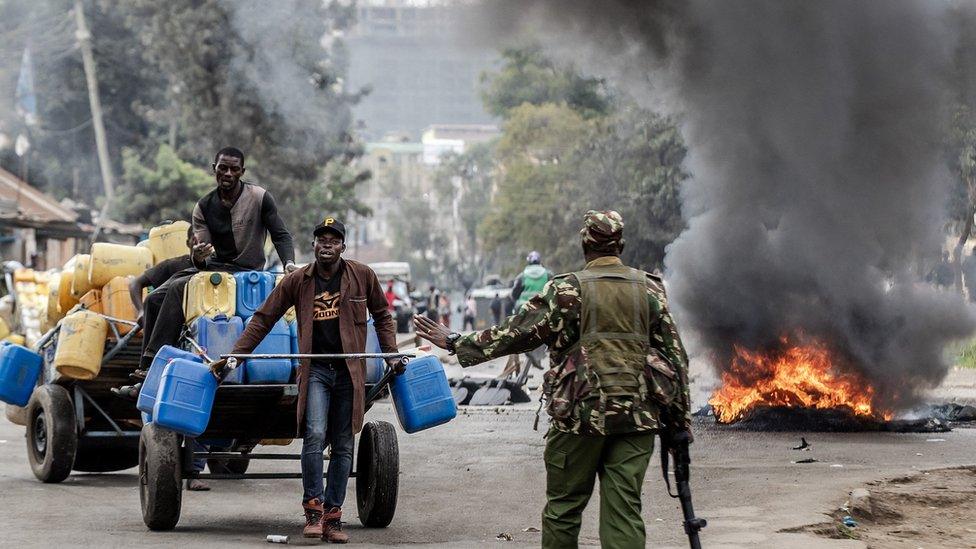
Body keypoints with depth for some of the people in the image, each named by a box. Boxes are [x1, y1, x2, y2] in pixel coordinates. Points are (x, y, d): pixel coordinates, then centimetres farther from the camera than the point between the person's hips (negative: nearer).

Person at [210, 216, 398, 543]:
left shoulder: (362, 276, 4)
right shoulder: (297, 281, 2)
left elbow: (382, 316, 17)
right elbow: (263, 319, 6)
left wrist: (391, 354, 7)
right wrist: (234, 355, 0)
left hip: (349, 371, 2)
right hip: (315, 369, -2)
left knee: (343, 446, 5)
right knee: (315, 435, -20)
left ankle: (332, 516, 11)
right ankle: (313, 507, -9)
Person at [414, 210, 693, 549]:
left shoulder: (568, 290, -3)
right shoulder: (650, 289, 7)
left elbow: (517, 333, -2)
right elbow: (674, 356, 6)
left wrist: (456, 343, 7)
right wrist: (679, 420, 12)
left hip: (583, 413, -3)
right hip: (638, 417, 3)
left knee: (563, 507, 8)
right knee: (624, 509, 2)